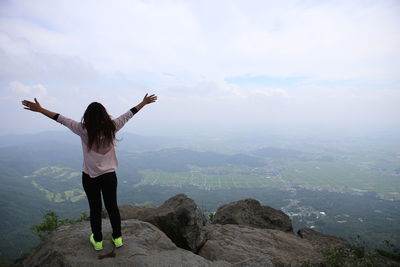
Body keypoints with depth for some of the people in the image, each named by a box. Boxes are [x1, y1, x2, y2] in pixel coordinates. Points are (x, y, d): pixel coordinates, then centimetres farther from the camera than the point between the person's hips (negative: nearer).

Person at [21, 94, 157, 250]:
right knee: (112, 206, 14)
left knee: (95, 209, 13)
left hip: (90, 177, -1)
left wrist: (39, 109, 4)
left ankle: (97, 241, 30)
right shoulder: (111, 127, -10)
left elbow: (62, 119, -6)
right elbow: (128, 114, -2)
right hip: (109, 175, 1)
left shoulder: (84, 130, -14)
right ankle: (117, 238, 28)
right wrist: (144, 102, 9)